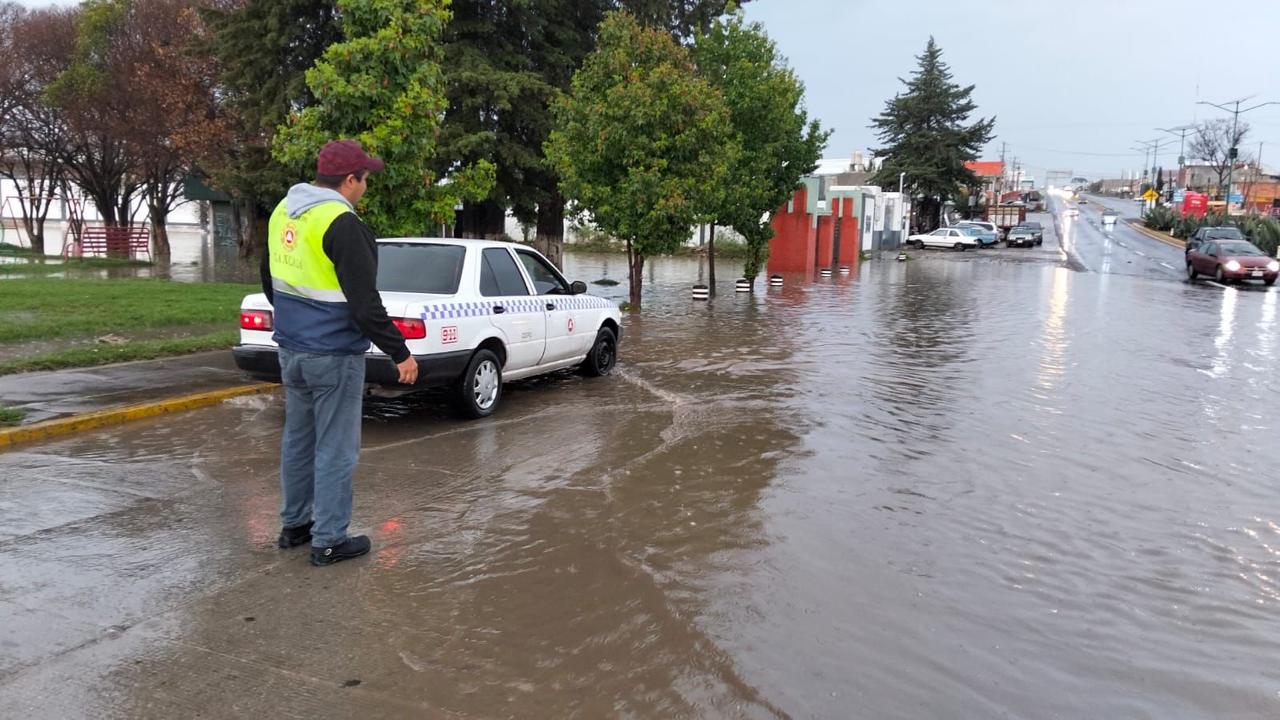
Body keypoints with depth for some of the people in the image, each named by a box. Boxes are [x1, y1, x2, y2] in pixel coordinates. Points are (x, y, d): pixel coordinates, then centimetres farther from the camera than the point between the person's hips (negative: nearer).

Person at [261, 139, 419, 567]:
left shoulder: (283, 212, 7)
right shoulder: (342, 225, -20)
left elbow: (270, 280, 19)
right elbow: (365, 304, -22)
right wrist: (400, 353, -14)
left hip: (291, 350, 9)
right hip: (334, 356, -9)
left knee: (298, 439, 20)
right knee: (336, 449, 2)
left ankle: (293, 524, 32)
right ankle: (328, 541, 11)